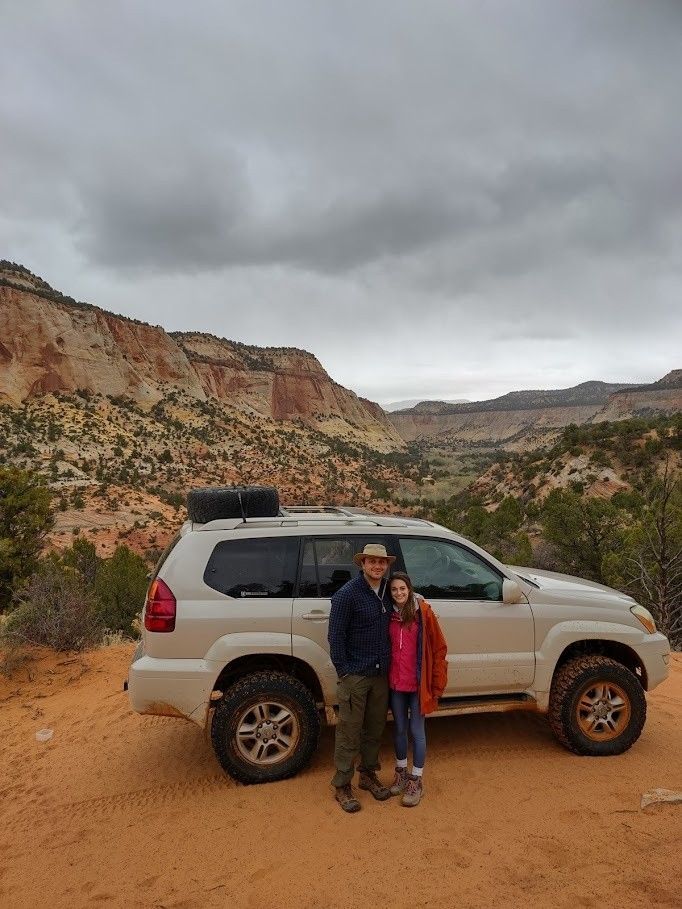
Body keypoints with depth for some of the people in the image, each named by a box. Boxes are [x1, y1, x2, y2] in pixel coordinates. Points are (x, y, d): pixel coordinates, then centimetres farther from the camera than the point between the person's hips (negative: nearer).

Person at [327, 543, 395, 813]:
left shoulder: (387, 592, 5)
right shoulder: (347, 594, -15)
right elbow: (335, 636, -13)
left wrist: (388, 664, 9)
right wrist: (344, 671, -13)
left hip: (381, 674, 6)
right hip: (355, 675, -6)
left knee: (375, 728, 18)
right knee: (350, 732, 4)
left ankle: (368, 774, 36)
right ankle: (342, 786, 19)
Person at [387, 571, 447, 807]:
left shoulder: (423, 612, -11)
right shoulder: (389, 615, -2)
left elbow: (438, 648, -7)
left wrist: (437, 683, -6)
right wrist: (385, 678, 6)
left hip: (418, 684, -3)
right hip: (395, 683, 3)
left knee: (417, 731, 7)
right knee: (399, 729, 17)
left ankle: (416, 781, 23)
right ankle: (401, 773, 36)